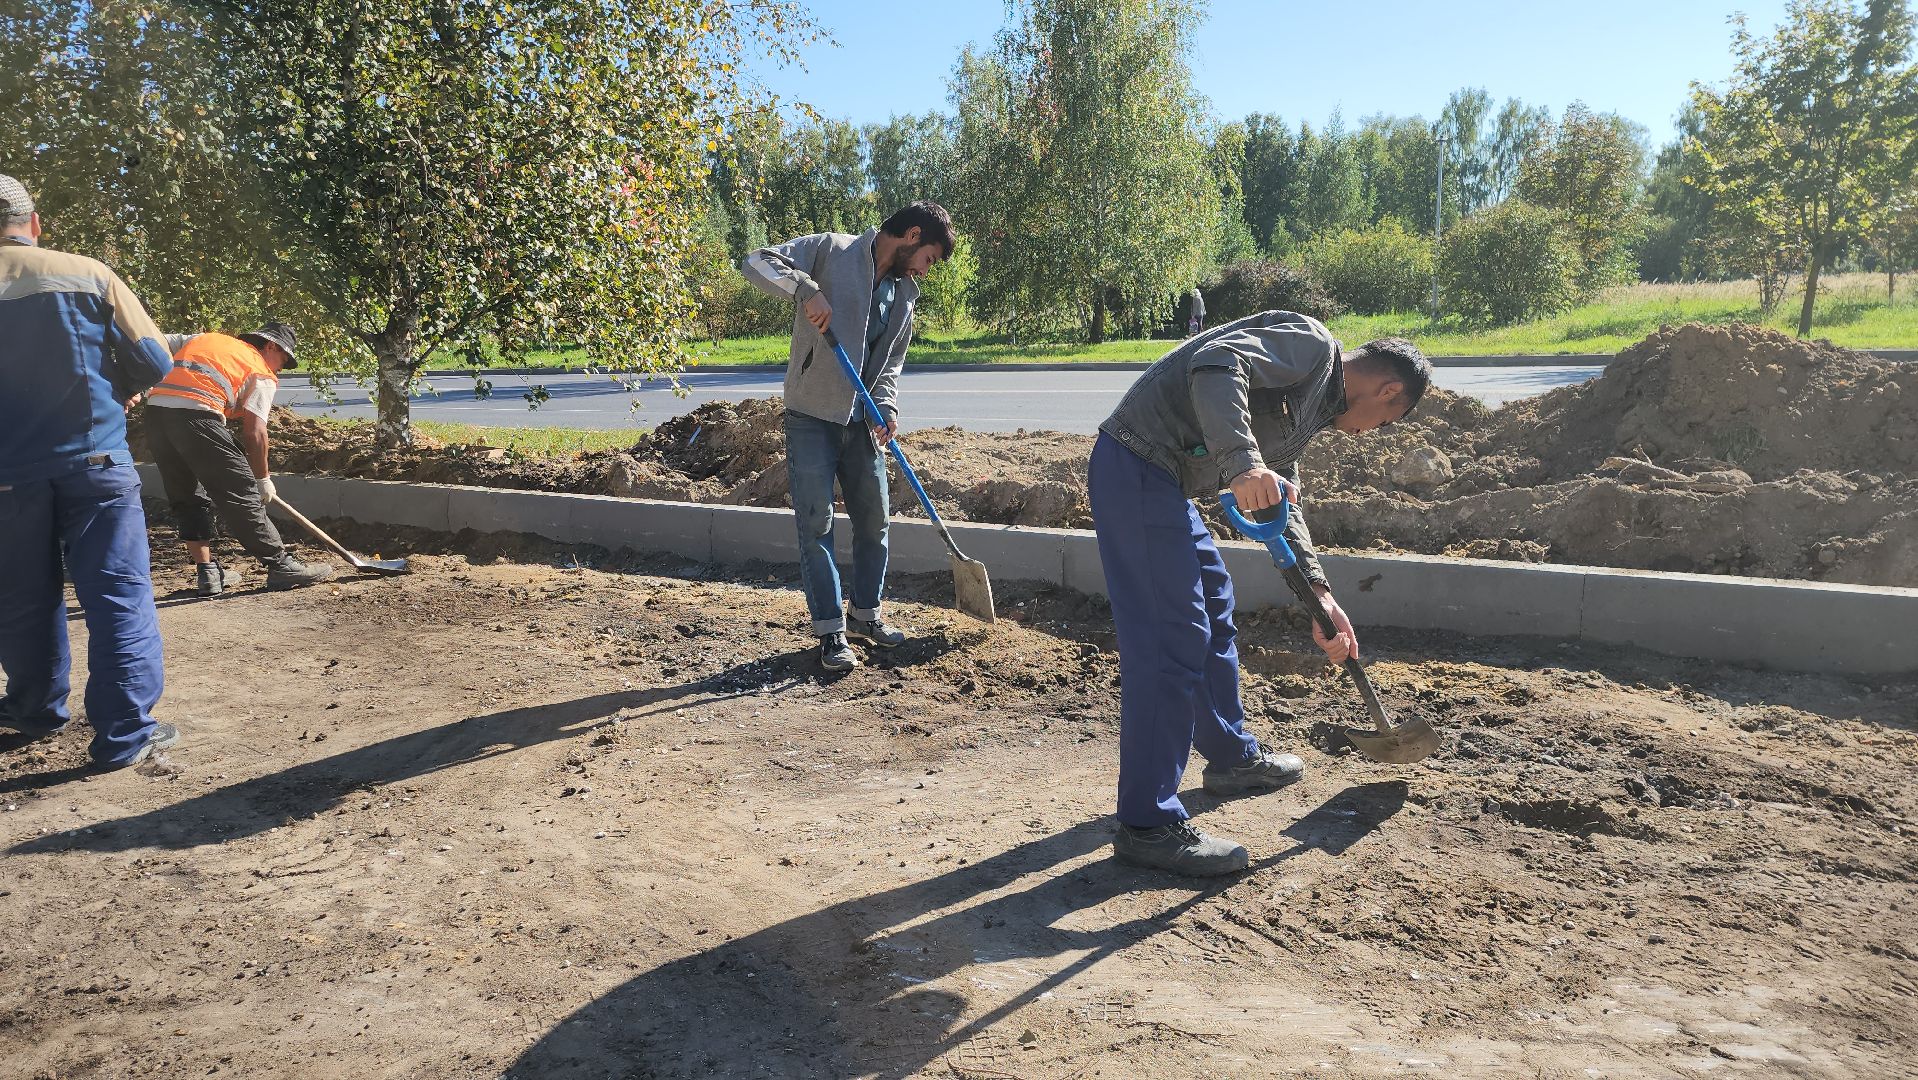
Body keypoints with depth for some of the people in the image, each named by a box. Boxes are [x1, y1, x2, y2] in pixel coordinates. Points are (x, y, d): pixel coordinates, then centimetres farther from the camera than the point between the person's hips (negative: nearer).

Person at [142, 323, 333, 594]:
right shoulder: (262, 373, 11)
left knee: (187, 499, 16)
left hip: (155, 408, 7)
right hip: (196, 413, -7)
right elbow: (254, 432, 3)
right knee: (240, 493, -1)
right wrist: (263, 479, 13)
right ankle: (280, 565, 2)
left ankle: (207, 573, 17)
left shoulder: (202, 339, 32)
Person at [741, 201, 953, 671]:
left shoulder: (905, 294, 12)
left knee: (874, 518, 11)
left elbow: (890, 364, 14)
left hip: (861, 421, 6)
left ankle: (866, 614, 28)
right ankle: (830, 630, 4)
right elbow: (757, 263, -14)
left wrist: (886, 409, -5)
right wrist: (806, 290, -30)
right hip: (811, 416, -6)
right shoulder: (831, 250, -7)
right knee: (815, 522, -4)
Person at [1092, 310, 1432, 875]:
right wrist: (1244, 464, -37)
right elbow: (1216, 364, -25)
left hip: (1162, 480, 11)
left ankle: (1233, 757, 42)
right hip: (1138, 465, -11)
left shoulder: (1312, 405, 24)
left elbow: (1281, 505, 27)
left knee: (1215, 610, 23)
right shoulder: (1312, 345, -7)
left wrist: (1319, 597, 21)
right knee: (1174, 639, -11)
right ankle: (1147, 824, -4)